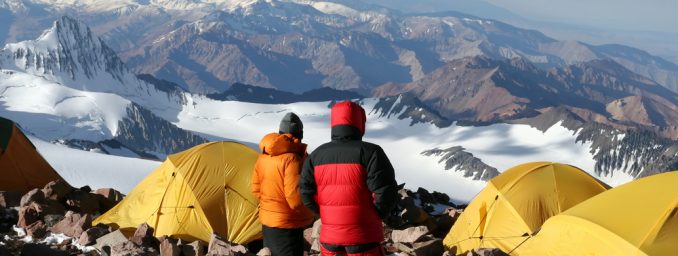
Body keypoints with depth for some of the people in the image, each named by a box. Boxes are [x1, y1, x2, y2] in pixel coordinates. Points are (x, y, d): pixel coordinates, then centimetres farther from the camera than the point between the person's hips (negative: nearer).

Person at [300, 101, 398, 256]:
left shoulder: (316, 155, 4)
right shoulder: (369, 152, -11)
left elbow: (306, 193, 3)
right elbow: (386, 192, -17)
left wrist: (329, 214, 12)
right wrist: (378, 215, 1)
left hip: (329, 235, 4)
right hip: (364, 236, -4)